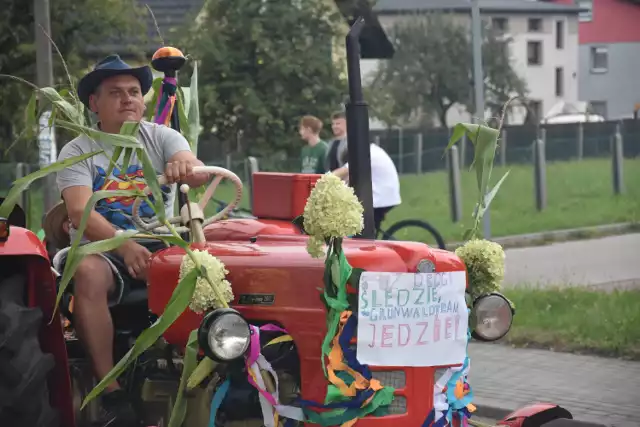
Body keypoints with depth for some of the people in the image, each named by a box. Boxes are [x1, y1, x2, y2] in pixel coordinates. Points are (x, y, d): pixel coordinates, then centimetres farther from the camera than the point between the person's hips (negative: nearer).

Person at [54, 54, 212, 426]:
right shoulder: (77, 152, 1)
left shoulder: (162, 138, 7)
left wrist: (188, 167, -40)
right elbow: (80, 213, -15)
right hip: (103, 251, -2)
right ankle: (111, 392, -32)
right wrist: (125, 246, -34)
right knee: (88, 273, -36)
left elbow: (201, 176, -13)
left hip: (160, 248, 2)